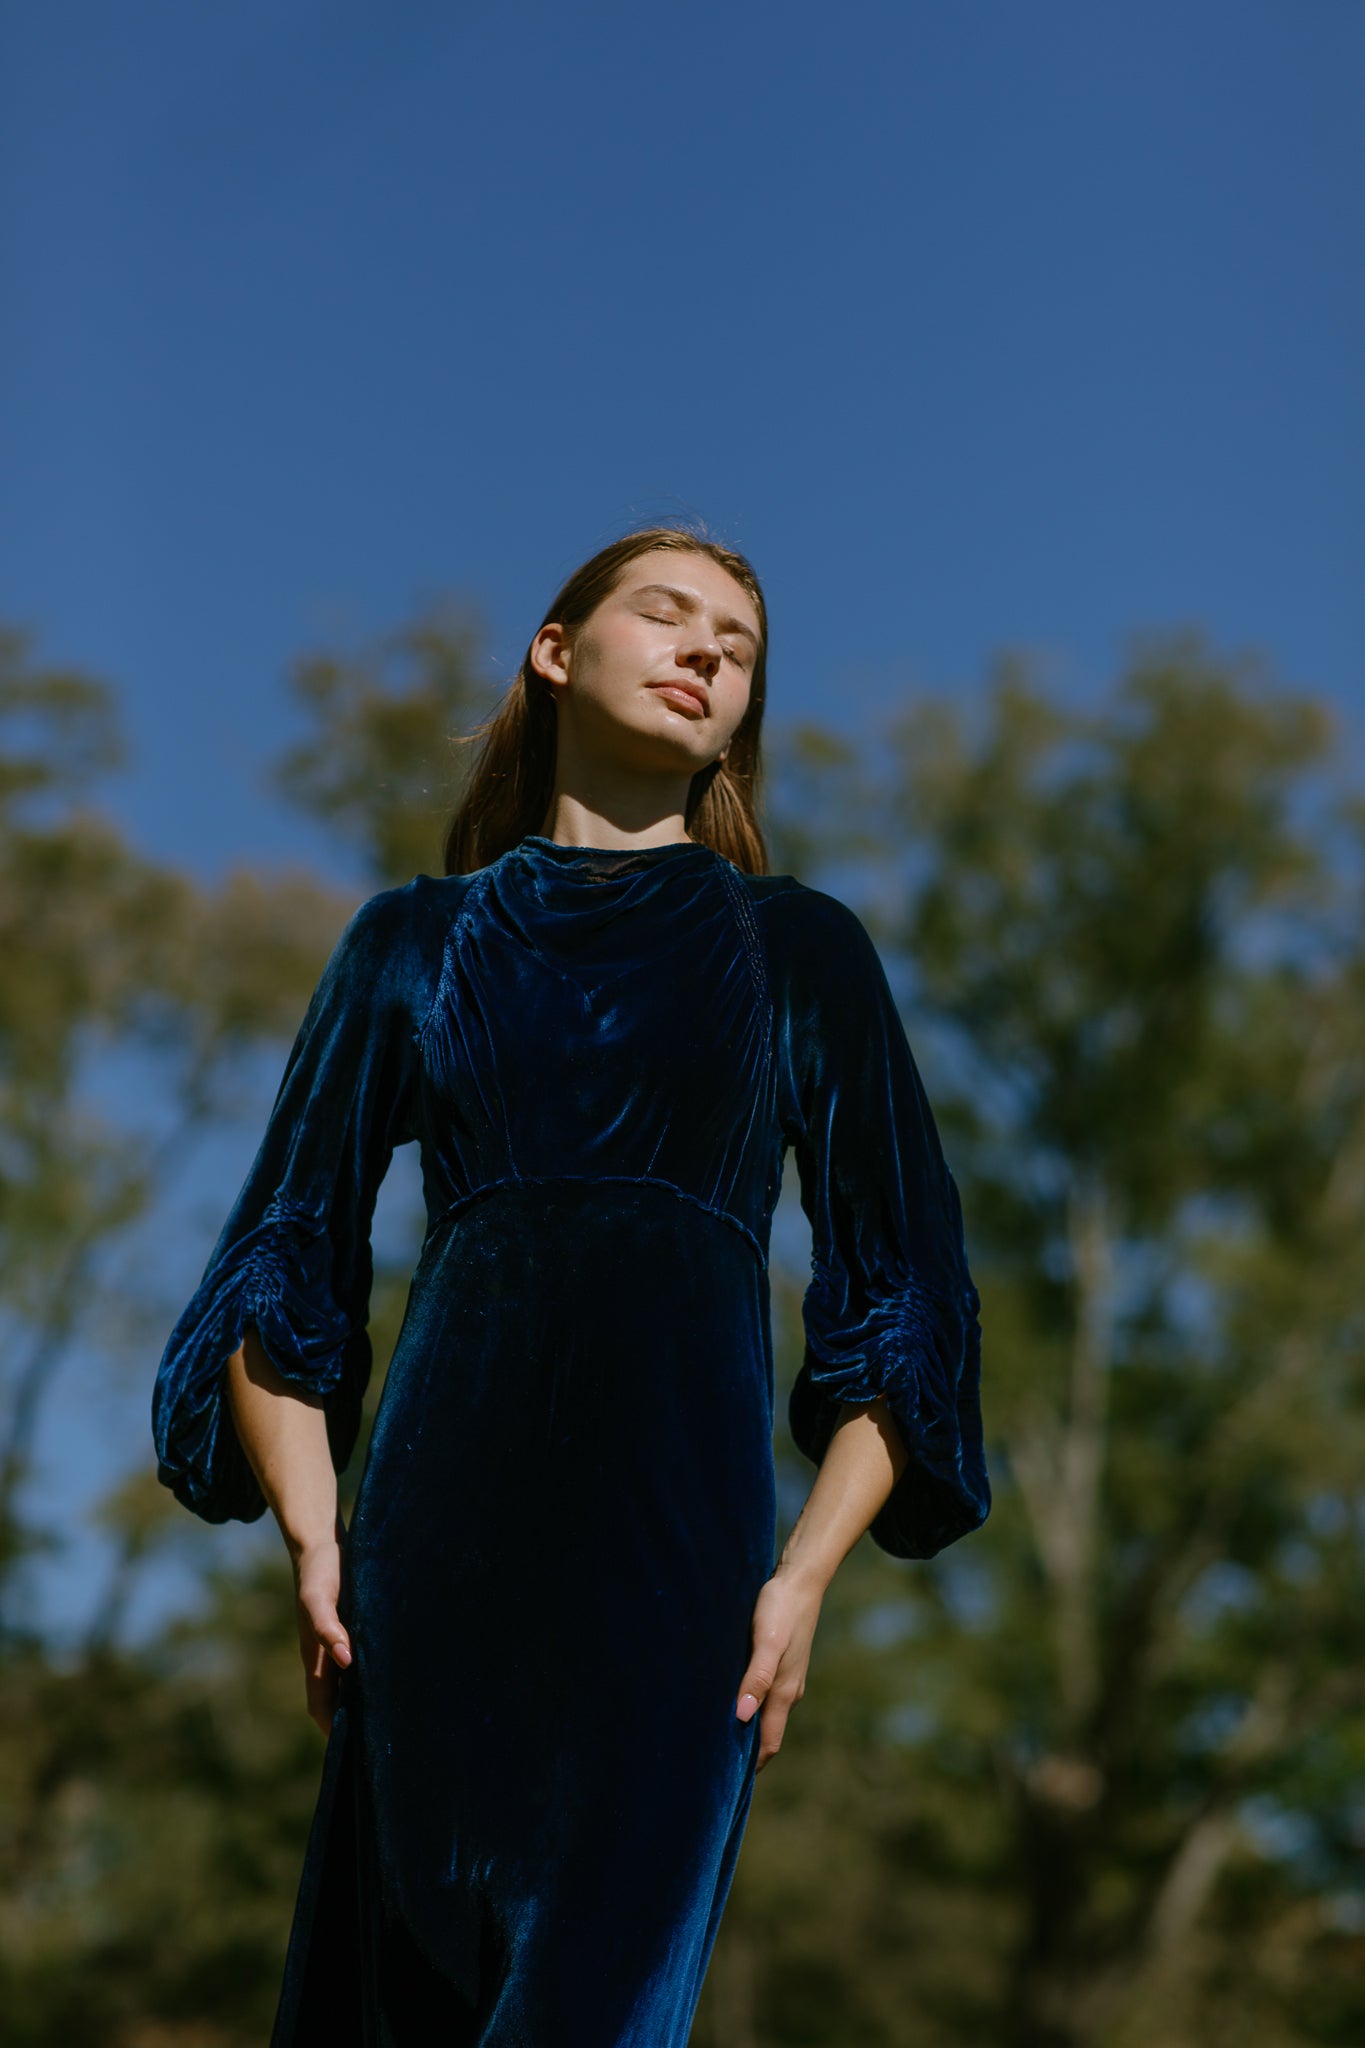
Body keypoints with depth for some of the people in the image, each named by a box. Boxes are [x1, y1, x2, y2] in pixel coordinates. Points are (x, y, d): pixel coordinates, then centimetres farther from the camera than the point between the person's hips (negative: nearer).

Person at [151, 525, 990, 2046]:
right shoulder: (413, 941, 18)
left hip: (675, 1524, -1)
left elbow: (904, 1302, 11)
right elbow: (282, 1273, 16)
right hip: (438, 1519, 2)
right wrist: (313, 1536, 1)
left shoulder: (802, 948, 16)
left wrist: (805, 1573, -2)